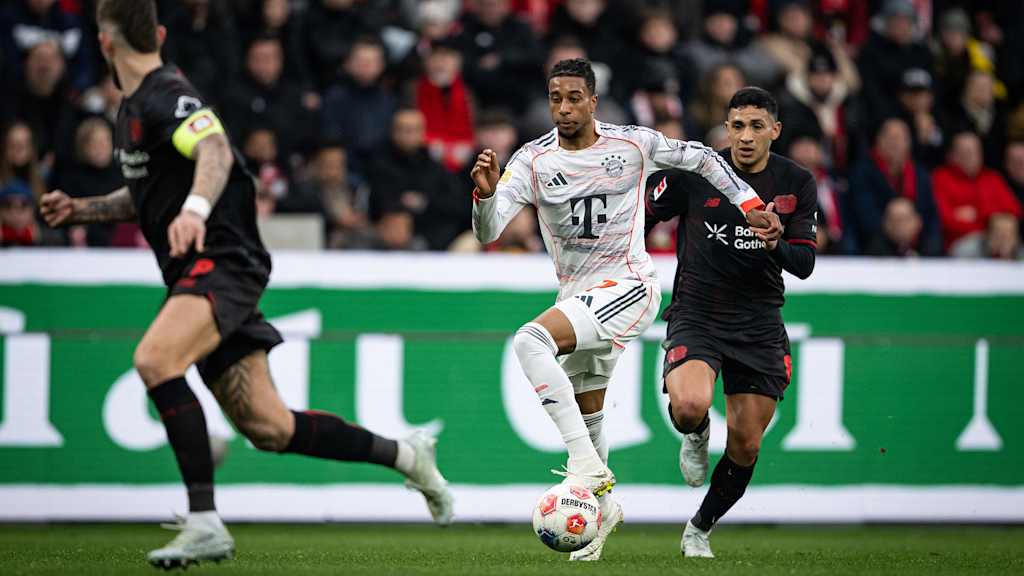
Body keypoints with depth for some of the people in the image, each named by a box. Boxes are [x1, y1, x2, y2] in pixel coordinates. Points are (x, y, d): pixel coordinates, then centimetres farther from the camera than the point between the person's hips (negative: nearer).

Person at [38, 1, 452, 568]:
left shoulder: (166, 95, -13)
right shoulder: (134, 106, 17)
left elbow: (215, 151, -33)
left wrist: (195, 209, -51)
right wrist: (81, 209, 20)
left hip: (223, 262, -10)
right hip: (194, 275, 10)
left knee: (154, 359, -33)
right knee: (269, 429, 7)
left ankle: (205, 523, -33)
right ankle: (405, 454, 24)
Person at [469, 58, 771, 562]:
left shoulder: (633, 144, -7)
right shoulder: (532, 161, -3)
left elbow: (699, 158, 10)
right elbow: (487, 232, -12)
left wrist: (748, 205, 9)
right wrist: (485, 193, -32)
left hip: (627, 287, -5)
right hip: (576, 294, 5)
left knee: (531, 342, -29)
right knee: (586, 418, 14)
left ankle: (587, 464, -29)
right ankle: (604, 503, 40)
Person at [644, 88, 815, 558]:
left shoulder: (797, 184, -2)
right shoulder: (694, 171, -7)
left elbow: (805, 265, -5)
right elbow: (643, 218, 6)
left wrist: (777, 243, -26)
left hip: (759, 324, 3)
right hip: (696, 315, -2)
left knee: (745, 446, 3)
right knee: (689, 406, -31)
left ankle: (700, 530, 28)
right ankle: (695, 435, 8)